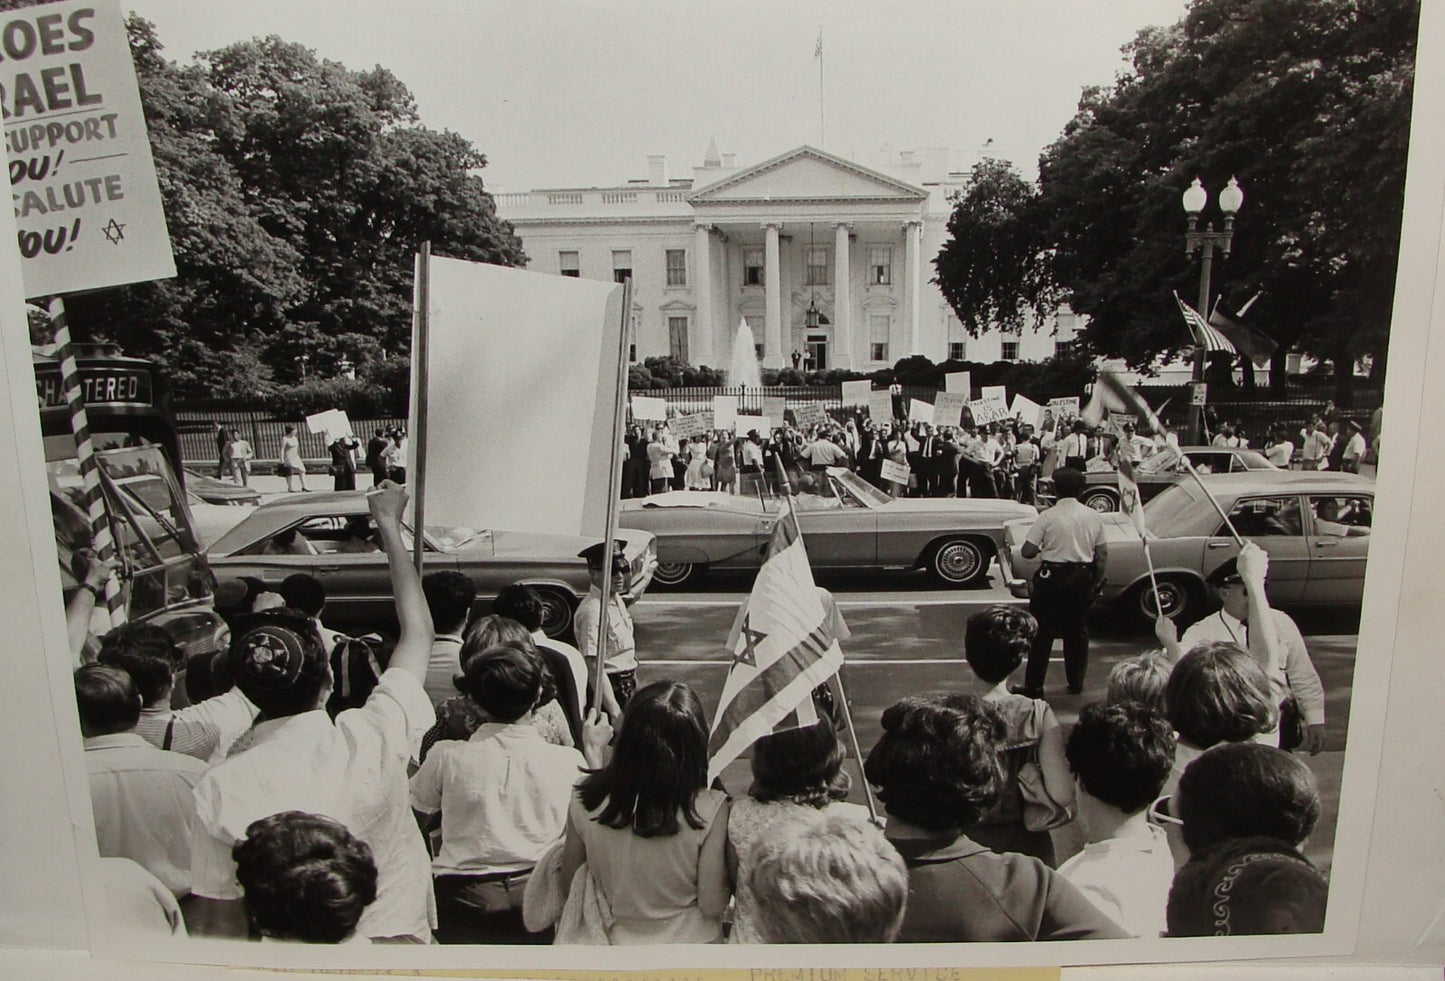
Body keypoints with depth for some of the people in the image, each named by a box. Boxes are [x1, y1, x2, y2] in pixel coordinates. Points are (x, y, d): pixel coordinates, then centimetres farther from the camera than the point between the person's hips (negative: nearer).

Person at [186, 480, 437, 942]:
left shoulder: (220, 786, -19)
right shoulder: (372, 739, -22)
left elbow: (220, 927, -9)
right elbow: (418, 631, -6)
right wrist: (389, 523, 4)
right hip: (395, 937, -1)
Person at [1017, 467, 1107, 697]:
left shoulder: (1048, 516, -12)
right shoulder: (1094, 516, -1)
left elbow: (1027, 552, -13)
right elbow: (1102, 554, 3)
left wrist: (1041, 549, 9)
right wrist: (1097, 581, 14)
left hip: (1052, 577, -3)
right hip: (1082, 579, 4)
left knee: (1042, 633, 4)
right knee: (1078, 631, 16)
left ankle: (1034, 686, 7)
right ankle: (1076, 683, 24)